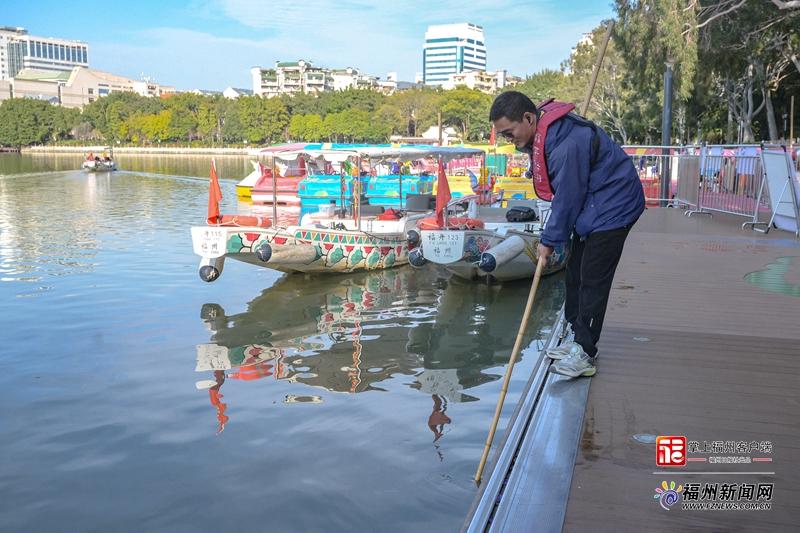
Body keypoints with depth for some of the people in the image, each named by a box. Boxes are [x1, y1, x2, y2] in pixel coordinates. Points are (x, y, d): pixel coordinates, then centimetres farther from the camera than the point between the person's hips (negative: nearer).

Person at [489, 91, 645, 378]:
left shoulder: (567, 144, -31)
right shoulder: (540, 133, 1)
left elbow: (567, 198, -23)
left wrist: (550, 240, -11)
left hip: (612, 208, -10)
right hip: (588, 205, 10)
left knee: (592, 279, -7)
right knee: (576, 273, 14)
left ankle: (585, 354, 0)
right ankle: (579, 339, 25)